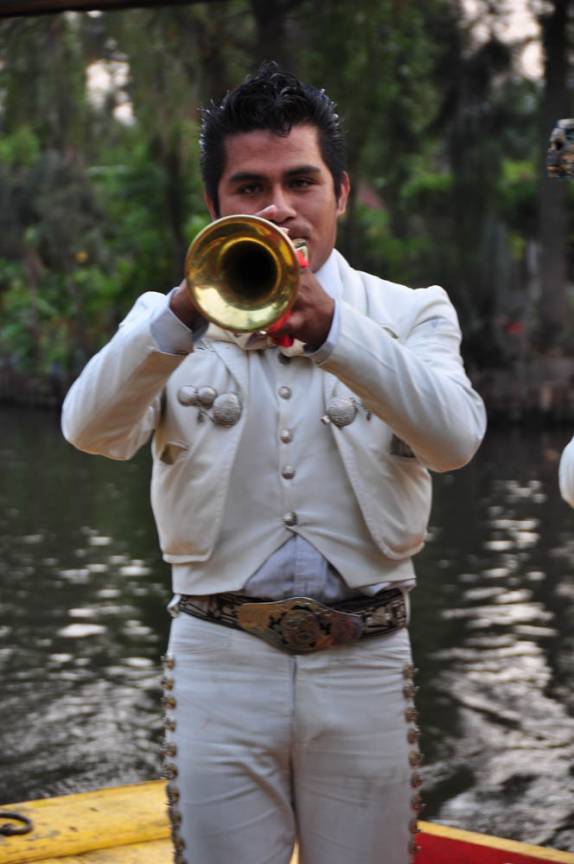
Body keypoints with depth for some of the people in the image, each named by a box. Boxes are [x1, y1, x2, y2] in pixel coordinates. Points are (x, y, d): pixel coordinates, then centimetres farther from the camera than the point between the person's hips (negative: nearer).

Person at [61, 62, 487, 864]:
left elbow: (455, 438, -13)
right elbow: (92, 429, -10)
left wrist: (329, 325, -25)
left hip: (363, 666, 0)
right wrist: (188, 310, -25)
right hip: (220, 660, 0)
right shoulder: (171, 319, 9)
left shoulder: (411, 314, 7)